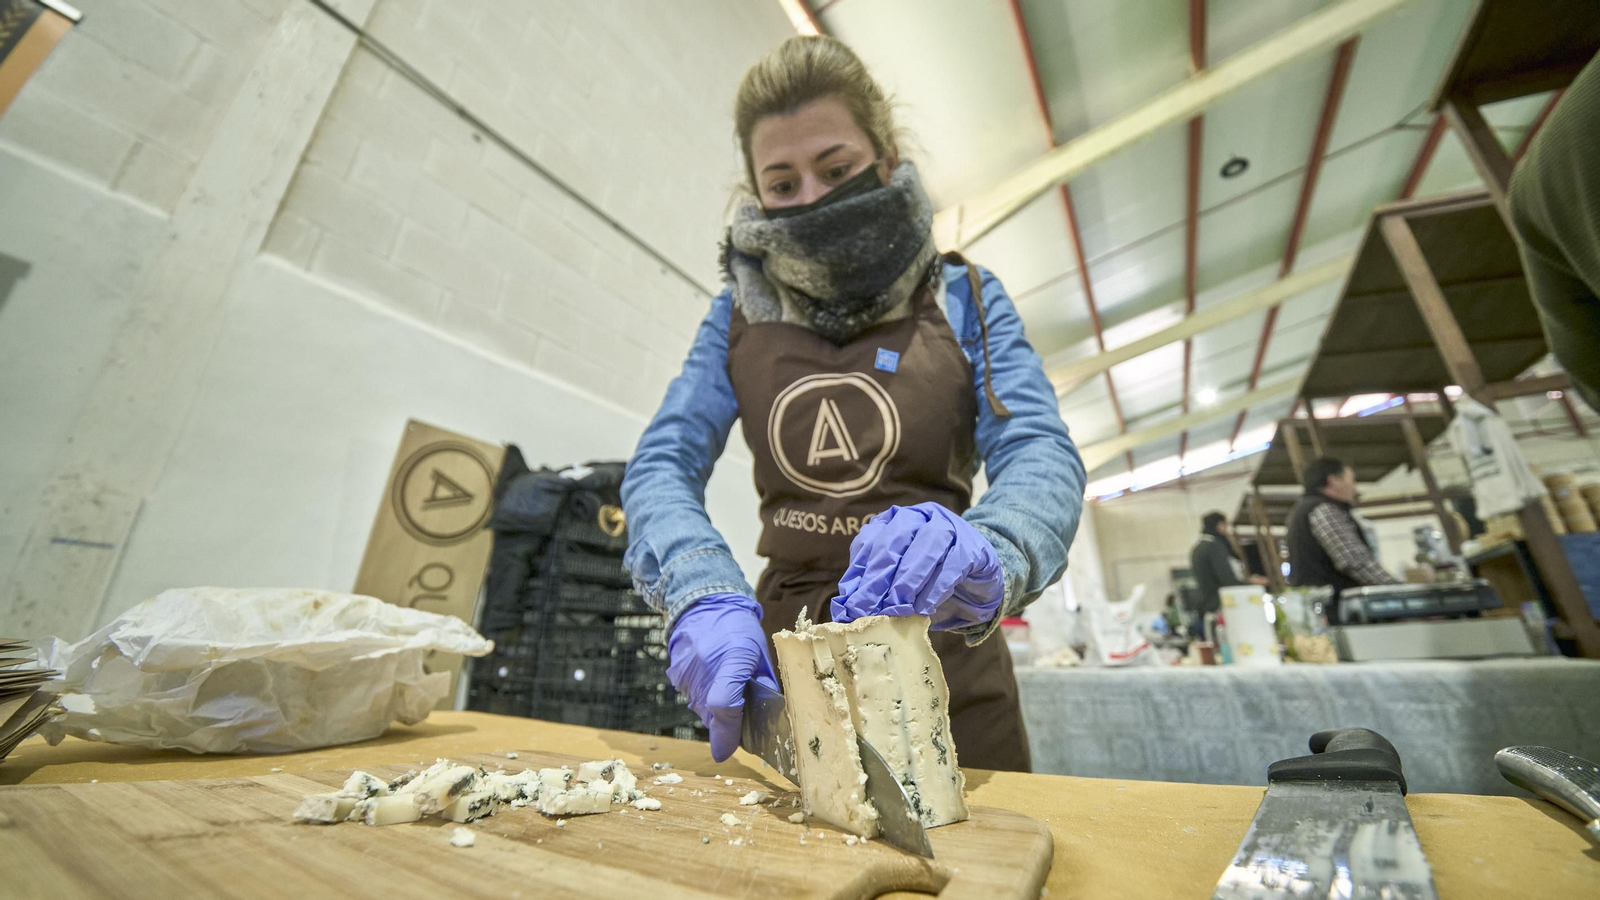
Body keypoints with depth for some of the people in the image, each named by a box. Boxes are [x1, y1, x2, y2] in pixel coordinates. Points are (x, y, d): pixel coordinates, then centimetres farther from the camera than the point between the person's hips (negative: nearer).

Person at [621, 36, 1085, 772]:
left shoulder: (964, 300, 0)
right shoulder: (741, 312, 4)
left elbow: (1040, 454, -12)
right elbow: (663, 464, -5)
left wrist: (985, 555, -35)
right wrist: (705, 595, -25)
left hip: (940, 658, -1)